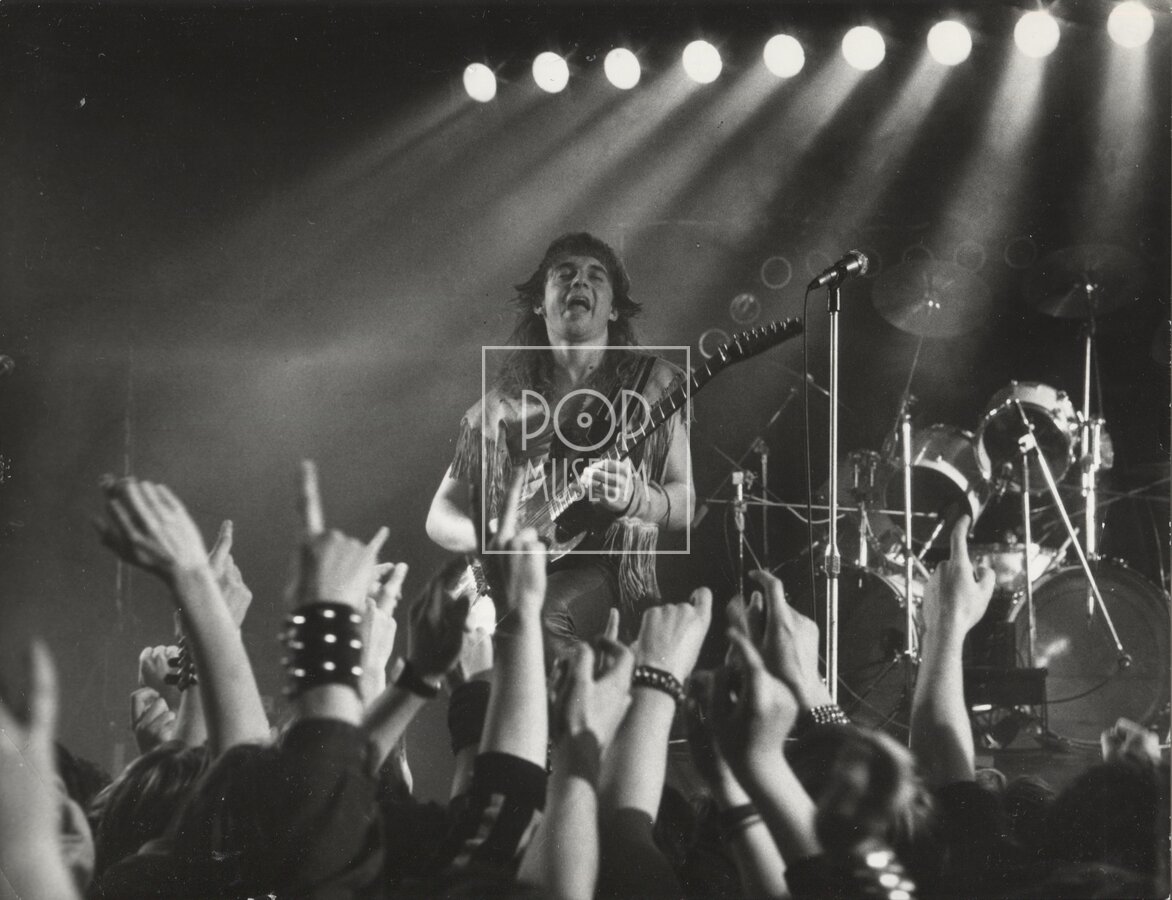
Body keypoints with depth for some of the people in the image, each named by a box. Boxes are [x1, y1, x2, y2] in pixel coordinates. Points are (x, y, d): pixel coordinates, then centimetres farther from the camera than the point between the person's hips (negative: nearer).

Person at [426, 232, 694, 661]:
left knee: (541, 616, -35)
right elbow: (441, 514, 14)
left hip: (608, 573, -2)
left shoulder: (651, 382, 9)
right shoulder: (502, 403, 14)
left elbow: (684, 505, 7)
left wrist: (635, 499, -16)